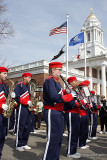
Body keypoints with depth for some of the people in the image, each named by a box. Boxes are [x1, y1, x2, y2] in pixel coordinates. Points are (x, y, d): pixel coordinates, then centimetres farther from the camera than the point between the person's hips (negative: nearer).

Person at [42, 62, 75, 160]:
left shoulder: (56, 81, 18)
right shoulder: (50, 80, -13)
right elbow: (54, 97, -25)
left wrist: (66, 94, 1)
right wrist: (70, 96, -16)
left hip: (59, 112, 10)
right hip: (52, 112, -10)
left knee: (58, 139, 16)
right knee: (53, 139, -4)